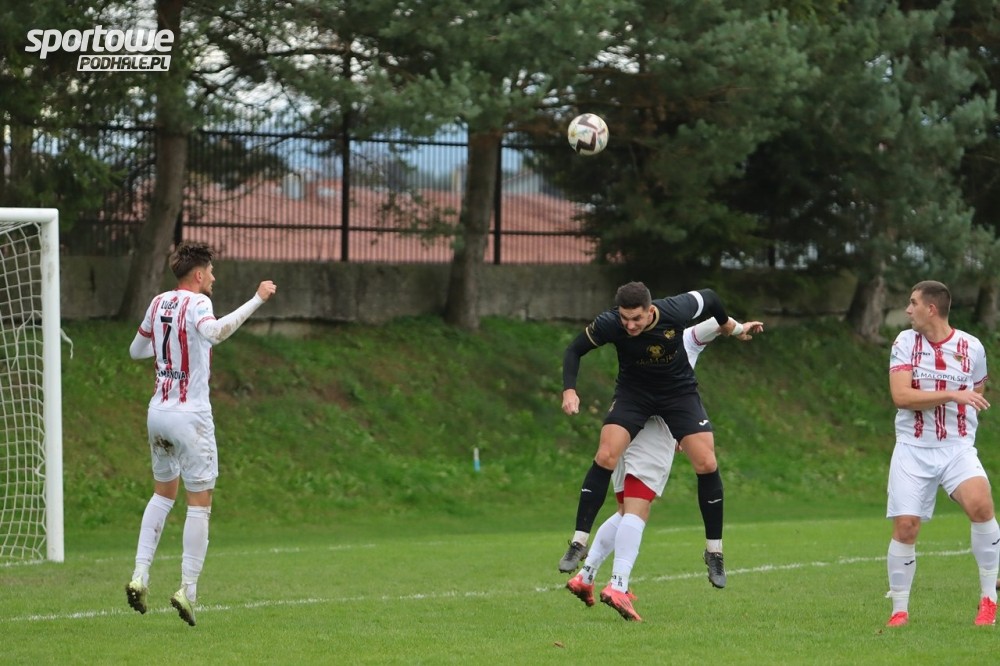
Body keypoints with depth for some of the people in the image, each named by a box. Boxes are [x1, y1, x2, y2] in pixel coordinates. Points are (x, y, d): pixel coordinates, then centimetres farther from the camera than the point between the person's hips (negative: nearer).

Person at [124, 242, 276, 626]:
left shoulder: (159, 303, 10)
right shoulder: (197, 303, -11)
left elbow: (136, 350, 22)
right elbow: (215, 331, -34)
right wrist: (256, 301, -32)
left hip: (158, 411, 7)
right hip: (190, 415, -7)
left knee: (163, 493, 21)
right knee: (199, 502, 0)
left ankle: (140, 575, 10)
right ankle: (188, 588, -4)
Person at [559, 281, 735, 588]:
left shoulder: (675, 312, -28)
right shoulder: (608, 324, -26)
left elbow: (708, 297, -5)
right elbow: (574, 350, -9)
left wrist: (728, 325, 13)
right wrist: (569, 390, -24)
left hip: (679, 390, 0)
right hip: (633, 392, 0)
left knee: (706, 464, -12)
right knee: (606, 456, -20)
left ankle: (714, 552, 3)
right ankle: (579, 542, -13)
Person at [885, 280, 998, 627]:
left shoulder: (971, 347, 1)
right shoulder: (905, 342, 0)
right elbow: (900, 396, -14)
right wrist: (952, 395, -20)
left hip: (957, 448, -1)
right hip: (913, 449, 1)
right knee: (905, 527, -7)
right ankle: (899, 610, 11)